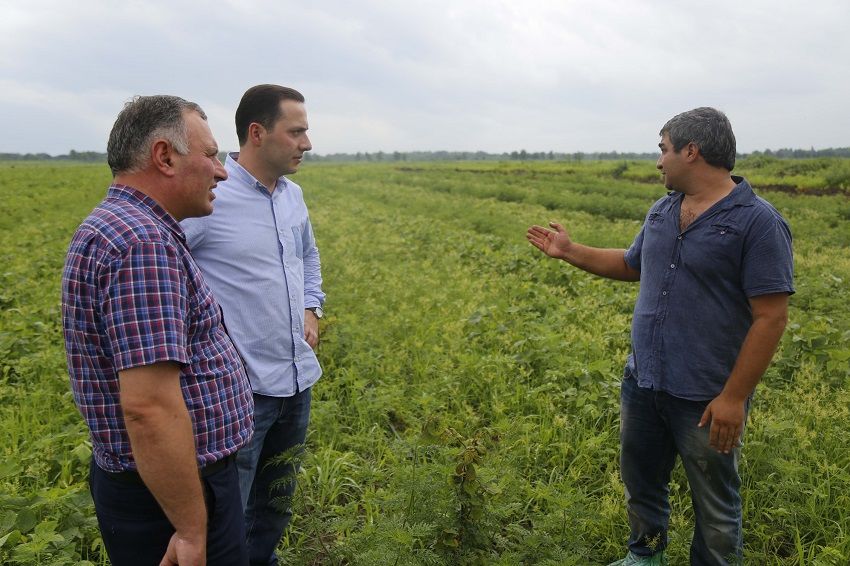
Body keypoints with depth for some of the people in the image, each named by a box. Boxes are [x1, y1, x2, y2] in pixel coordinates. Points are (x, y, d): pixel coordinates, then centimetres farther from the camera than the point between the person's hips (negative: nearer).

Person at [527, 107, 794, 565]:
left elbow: (771, 317, -18)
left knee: (715, 505, 12)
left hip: (706, 399, -7)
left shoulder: (757, 223, -16)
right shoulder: (662, 211, 6)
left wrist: (734, 397, -19)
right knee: (640, 481, 23)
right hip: (642, 382, 7)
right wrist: (570, 252, 18)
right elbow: (633, 265, 23)